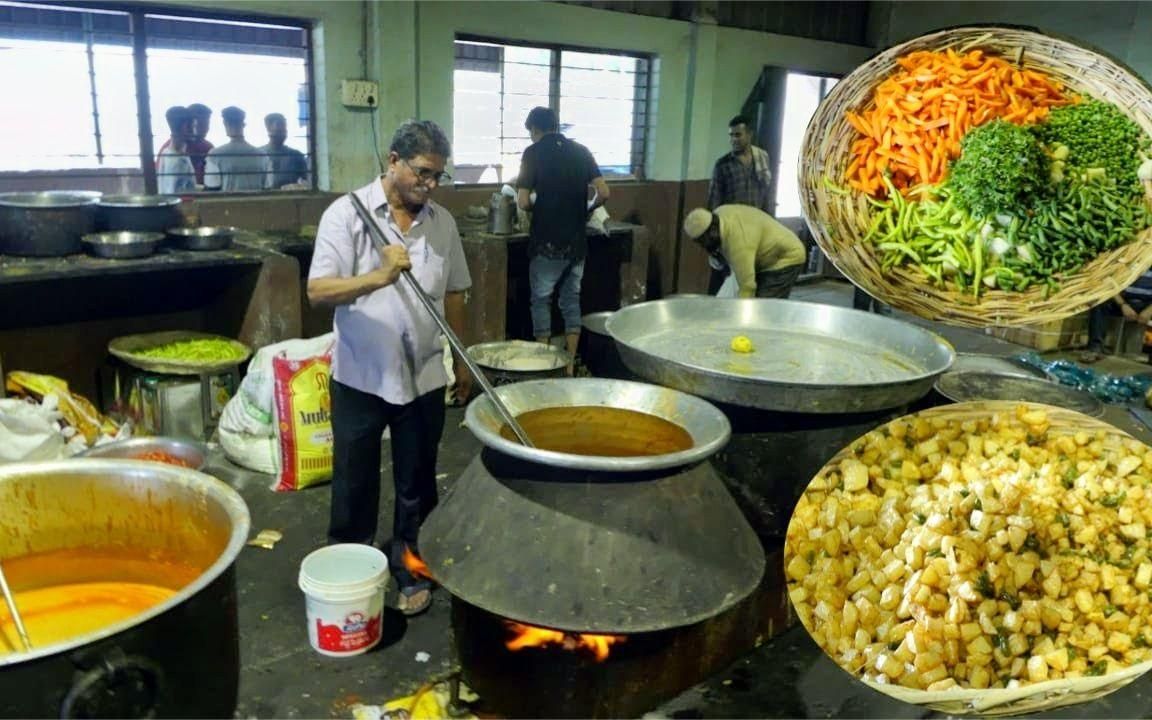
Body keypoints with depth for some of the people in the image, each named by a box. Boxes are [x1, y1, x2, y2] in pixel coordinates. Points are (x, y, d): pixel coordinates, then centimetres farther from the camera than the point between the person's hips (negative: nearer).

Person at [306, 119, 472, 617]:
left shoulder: (442, 222, 4)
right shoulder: (346, 213, -10)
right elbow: (318, 291, -18)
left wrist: (462, 360, 12)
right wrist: (379, 277, -34)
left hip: (424, 377, 3)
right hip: (360, 377, -3)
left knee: (417, 485, 13)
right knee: (354, 484, 12)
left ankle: (411, 572, 31)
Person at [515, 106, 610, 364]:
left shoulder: (533, 152, -5)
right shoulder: (580, 150, 7)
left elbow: (523, 202, -11)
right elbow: (603, 193, 0)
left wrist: (539, 205, 10)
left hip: (547, 242, -4)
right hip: (576, 241, 4)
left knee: (541, 301, 9)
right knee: (571, 301, 13)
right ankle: (569, 366, 15)